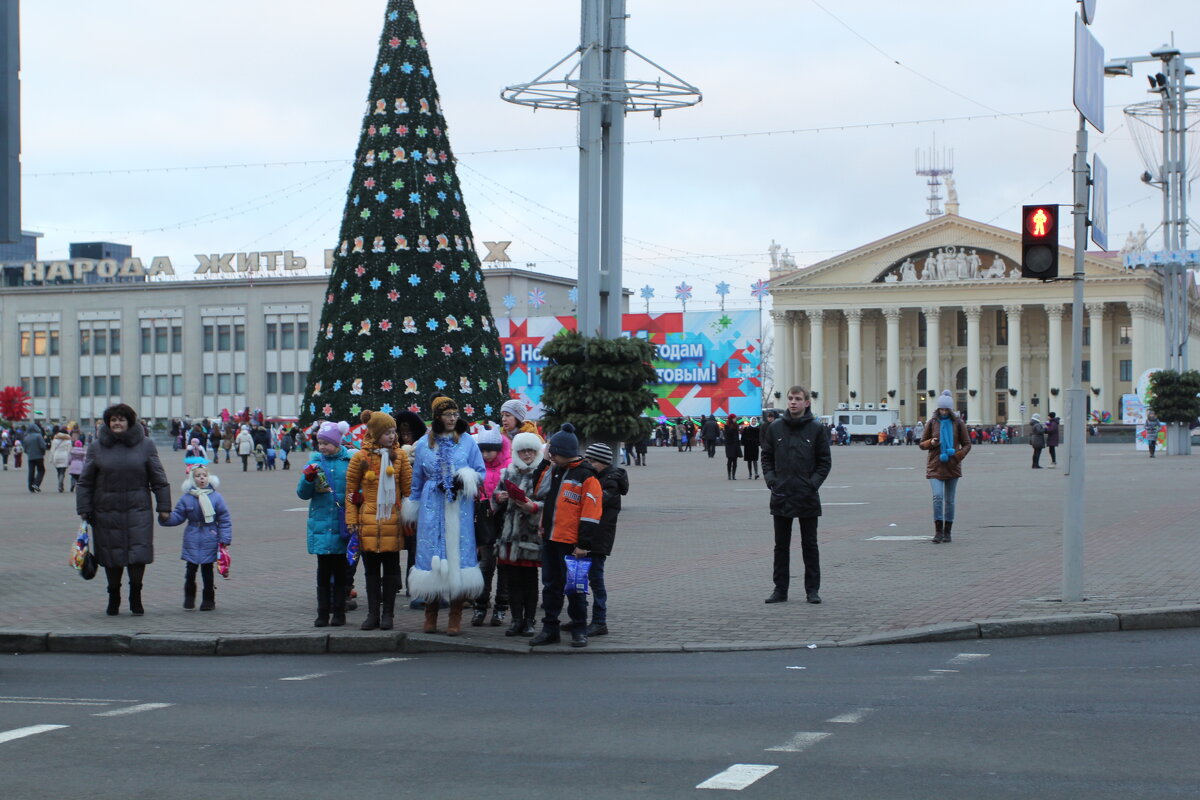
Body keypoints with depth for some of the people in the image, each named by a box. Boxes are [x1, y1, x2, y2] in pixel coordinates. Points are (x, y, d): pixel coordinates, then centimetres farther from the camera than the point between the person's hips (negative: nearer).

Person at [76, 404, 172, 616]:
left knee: (138, 553, -6)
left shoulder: (145, 445, 3)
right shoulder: (97, 447, 4)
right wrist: (83, 509, 1)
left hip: (138, 510, -1)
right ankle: (113, 598, 21)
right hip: (106, 511, 1)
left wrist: (164, 507, 3)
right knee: (111, 557, 5)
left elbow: (158, 479, 6)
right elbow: (85, 482, 7)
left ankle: (136, 597, 11)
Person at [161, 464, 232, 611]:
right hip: (192, 541, 1)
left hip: (209, 540, -1)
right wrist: (166, 518, -12)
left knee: (207, 571, 5)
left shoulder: (216, 498, -2)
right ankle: (189, 600, 14)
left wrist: (225, 539, -5)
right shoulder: (186, 498, 3)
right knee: (190, 571, 2)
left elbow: (225, 520, 0)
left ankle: (208, 600, 14)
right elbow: (178, 516, 8)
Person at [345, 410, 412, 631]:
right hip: (368, 521, 0)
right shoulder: (360, 458, 0)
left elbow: (408, 488, 8)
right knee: (371, 569, 7)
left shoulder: (400, 456, 3)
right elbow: (351, 491, 4)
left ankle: (387, 614, 11)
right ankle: (373, 614, 13)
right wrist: (352, 521, -1)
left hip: (392, 521, 0)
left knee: (391, 569, 4)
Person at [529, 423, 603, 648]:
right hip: (549, 537, 7)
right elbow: (539, 494, 27)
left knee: (573, 587, 1)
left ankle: (579, 630, 11)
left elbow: (591, 513, -14)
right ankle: (550, 629, 20)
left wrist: (583, 544, -16)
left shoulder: (586, 477, -11)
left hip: (570, 542, -7)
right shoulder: (553, 472, 12)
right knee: (550, 585, 12)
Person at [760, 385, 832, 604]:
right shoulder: (775, 428, 5)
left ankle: (812, 589, 11)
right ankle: (780, 589, 13)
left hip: (807, 498, -2)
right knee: (781, 545, 7)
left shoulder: (817, 429, -1)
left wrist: (813, 483, -10)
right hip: (781, 496, 2)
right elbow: (767, 457, 10)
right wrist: (771, 480, -4)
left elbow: (825, 461, 1)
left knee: (810, 544, 5)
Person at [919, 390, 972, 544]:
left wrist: (957, 456, -11)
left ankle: (947, 532, 16)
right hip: (935, 466, -1)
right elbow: (922, 444, 10)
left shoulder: (958, 423, 3)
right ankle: (938, 531, -13)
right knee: (937, 496, -16)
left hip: (952, 466, 1)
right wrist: (931, 442, -13)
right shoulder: (932, 423, 3)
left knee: (949, 500, 7)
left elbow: (967, 444, 6)